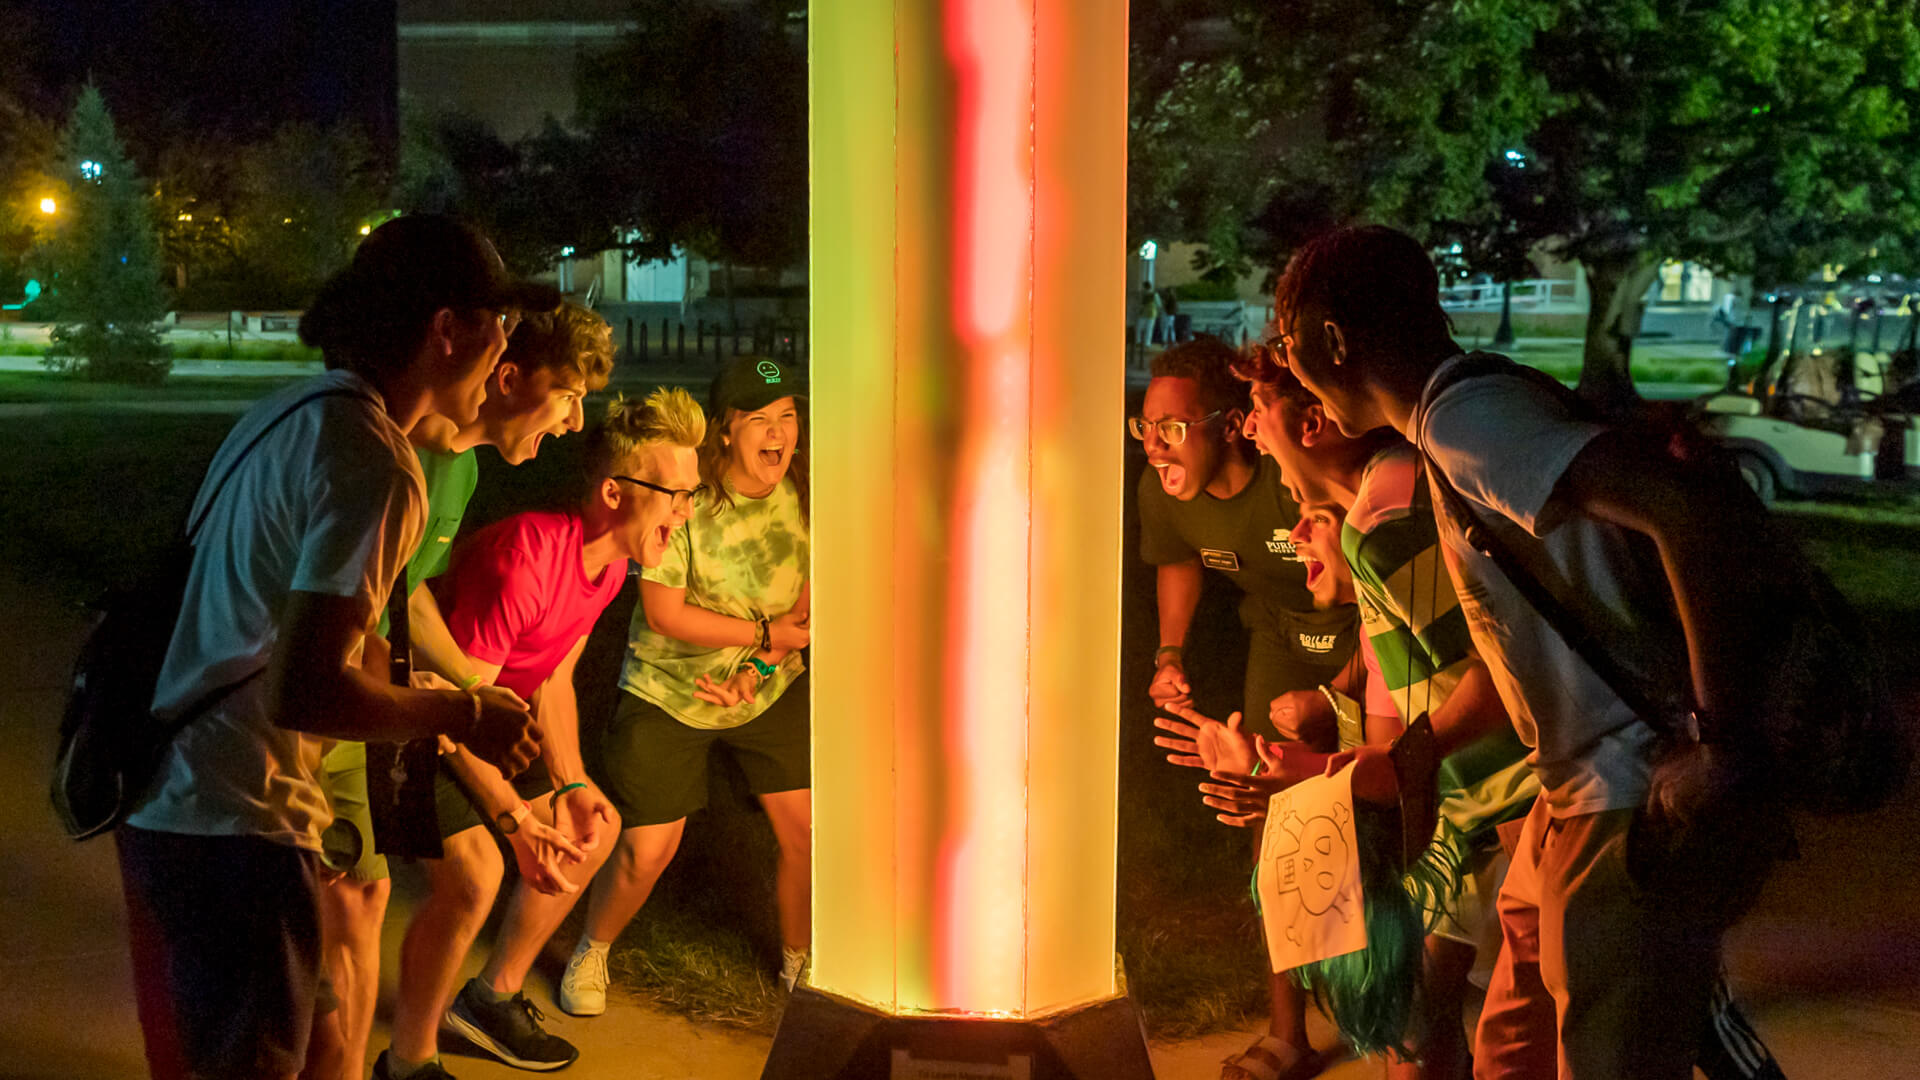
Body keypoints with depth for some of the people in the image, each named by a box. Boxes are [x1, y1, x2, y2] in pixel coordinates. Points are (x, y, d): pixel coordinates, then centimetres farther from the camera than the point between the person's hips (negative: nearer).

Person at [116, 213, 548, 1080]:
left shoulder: (288, 414, 10)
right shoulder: (376, 465, -19)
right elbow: (305, 692, -26)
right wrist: (463, 715, -12)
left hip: (165, 804, 9)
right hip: (238, 829, -9)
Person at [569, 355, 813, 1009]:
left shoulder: (803, 494, -9)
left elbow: (811, 595, -1)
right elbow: (665, 614, -21)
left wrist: (762, 666, -15)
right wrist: (769, 631, -19)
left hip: (773, 689, 4)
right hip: (668, 694, -4)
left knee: (809, 833, 0)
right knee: (646, 851, -2)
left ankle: (798, 961, 27)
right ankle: (592, 953, 30)